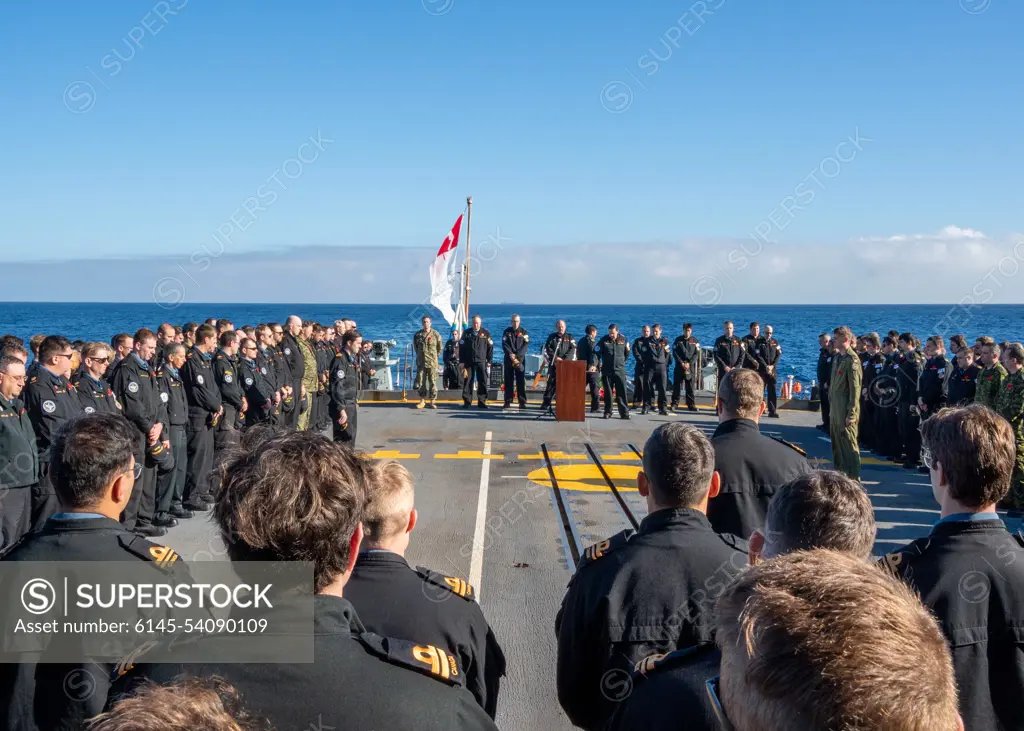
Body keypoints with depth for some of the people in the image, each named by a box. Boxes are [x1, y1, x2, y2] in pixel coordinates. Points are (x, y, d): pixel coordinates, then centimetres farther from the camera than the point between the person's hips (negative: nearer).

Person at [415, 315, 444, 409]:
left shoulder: (436, 334, -1)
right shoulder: (417, 335, 6)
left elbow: (439, 348, 7)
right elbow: (415, 346, 21)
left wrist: (434, 356, 8)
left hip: (432, 363, -3)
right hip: (421, 362, 3)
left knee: (433, 382, -3)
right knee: (420, 382, 3)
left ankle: (433, 401, 4)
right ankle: (422, 401, 12)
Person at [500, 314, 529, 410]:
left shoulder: (523, 332, 5)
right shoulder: (507, 331, 7)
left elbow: (526, 345, -3)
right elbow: (504, 344, -1)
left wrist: (517, 355, -15)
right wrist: (510, 354, -16)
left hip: (520, 359, -1)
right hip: (508, 359, 1)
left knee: (521, 381, -3)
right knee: (508, 381, 2)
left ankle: (522, 402, -1)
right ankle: (508, 402, 6)